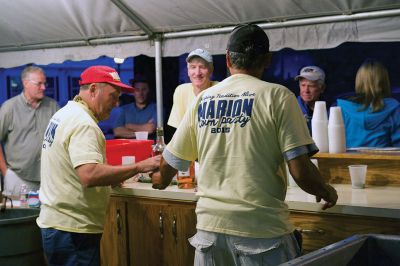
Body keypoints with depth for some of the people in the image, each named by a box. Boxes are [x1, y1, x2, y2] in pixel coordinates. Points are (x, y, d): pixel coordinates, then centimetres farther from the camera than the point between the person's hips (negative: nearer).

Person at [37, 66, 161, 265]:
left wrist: (110, 178, 15)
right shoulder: (83, 123, -19)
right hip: (72, 230, -10)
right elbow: (90, 175, -32)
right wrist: (139, 167, -27)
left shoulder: (64, 114, 13)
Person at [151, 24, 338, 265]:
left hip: (210, 226, 4)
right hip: (261, 228, -4)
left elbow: (170, 162, 14)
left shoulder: (203, 99, 6)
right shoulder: (277, 96, -6)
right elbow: (301, 172, -12)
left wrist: (161, 180, 36)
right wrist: (326, 191, 9)